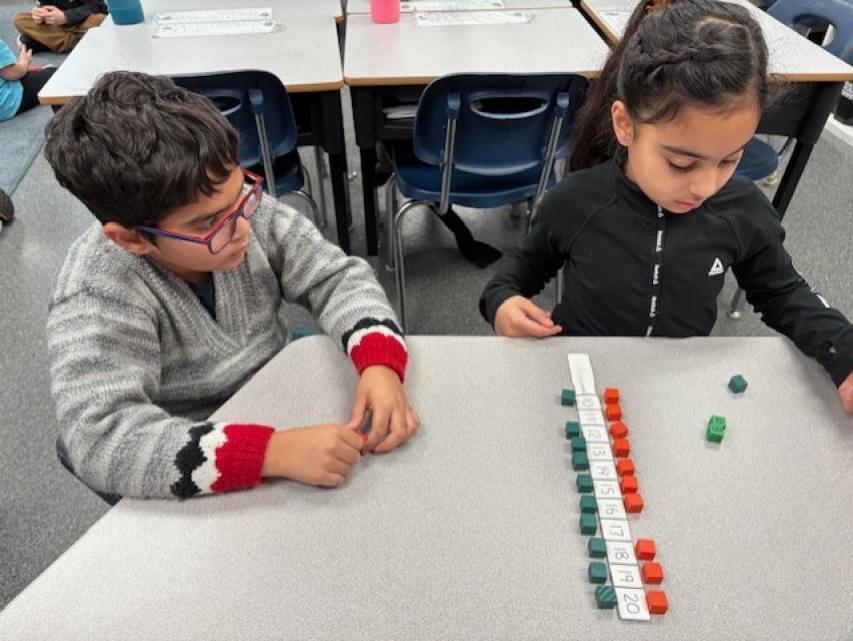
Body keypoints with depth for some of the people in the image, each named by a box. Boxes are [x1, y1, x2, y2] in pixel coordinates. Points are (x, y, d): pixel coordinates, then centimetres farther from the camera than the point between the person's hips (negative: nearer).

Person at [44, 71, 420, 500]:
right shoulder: (96, 302, -27)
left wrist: (379, 365, -26)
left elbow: (336, 278, -8)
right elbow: (102, 440, -35)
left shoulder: (239, 207, -14)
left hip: (283, 407, 5)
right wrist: (276, 451, -42)